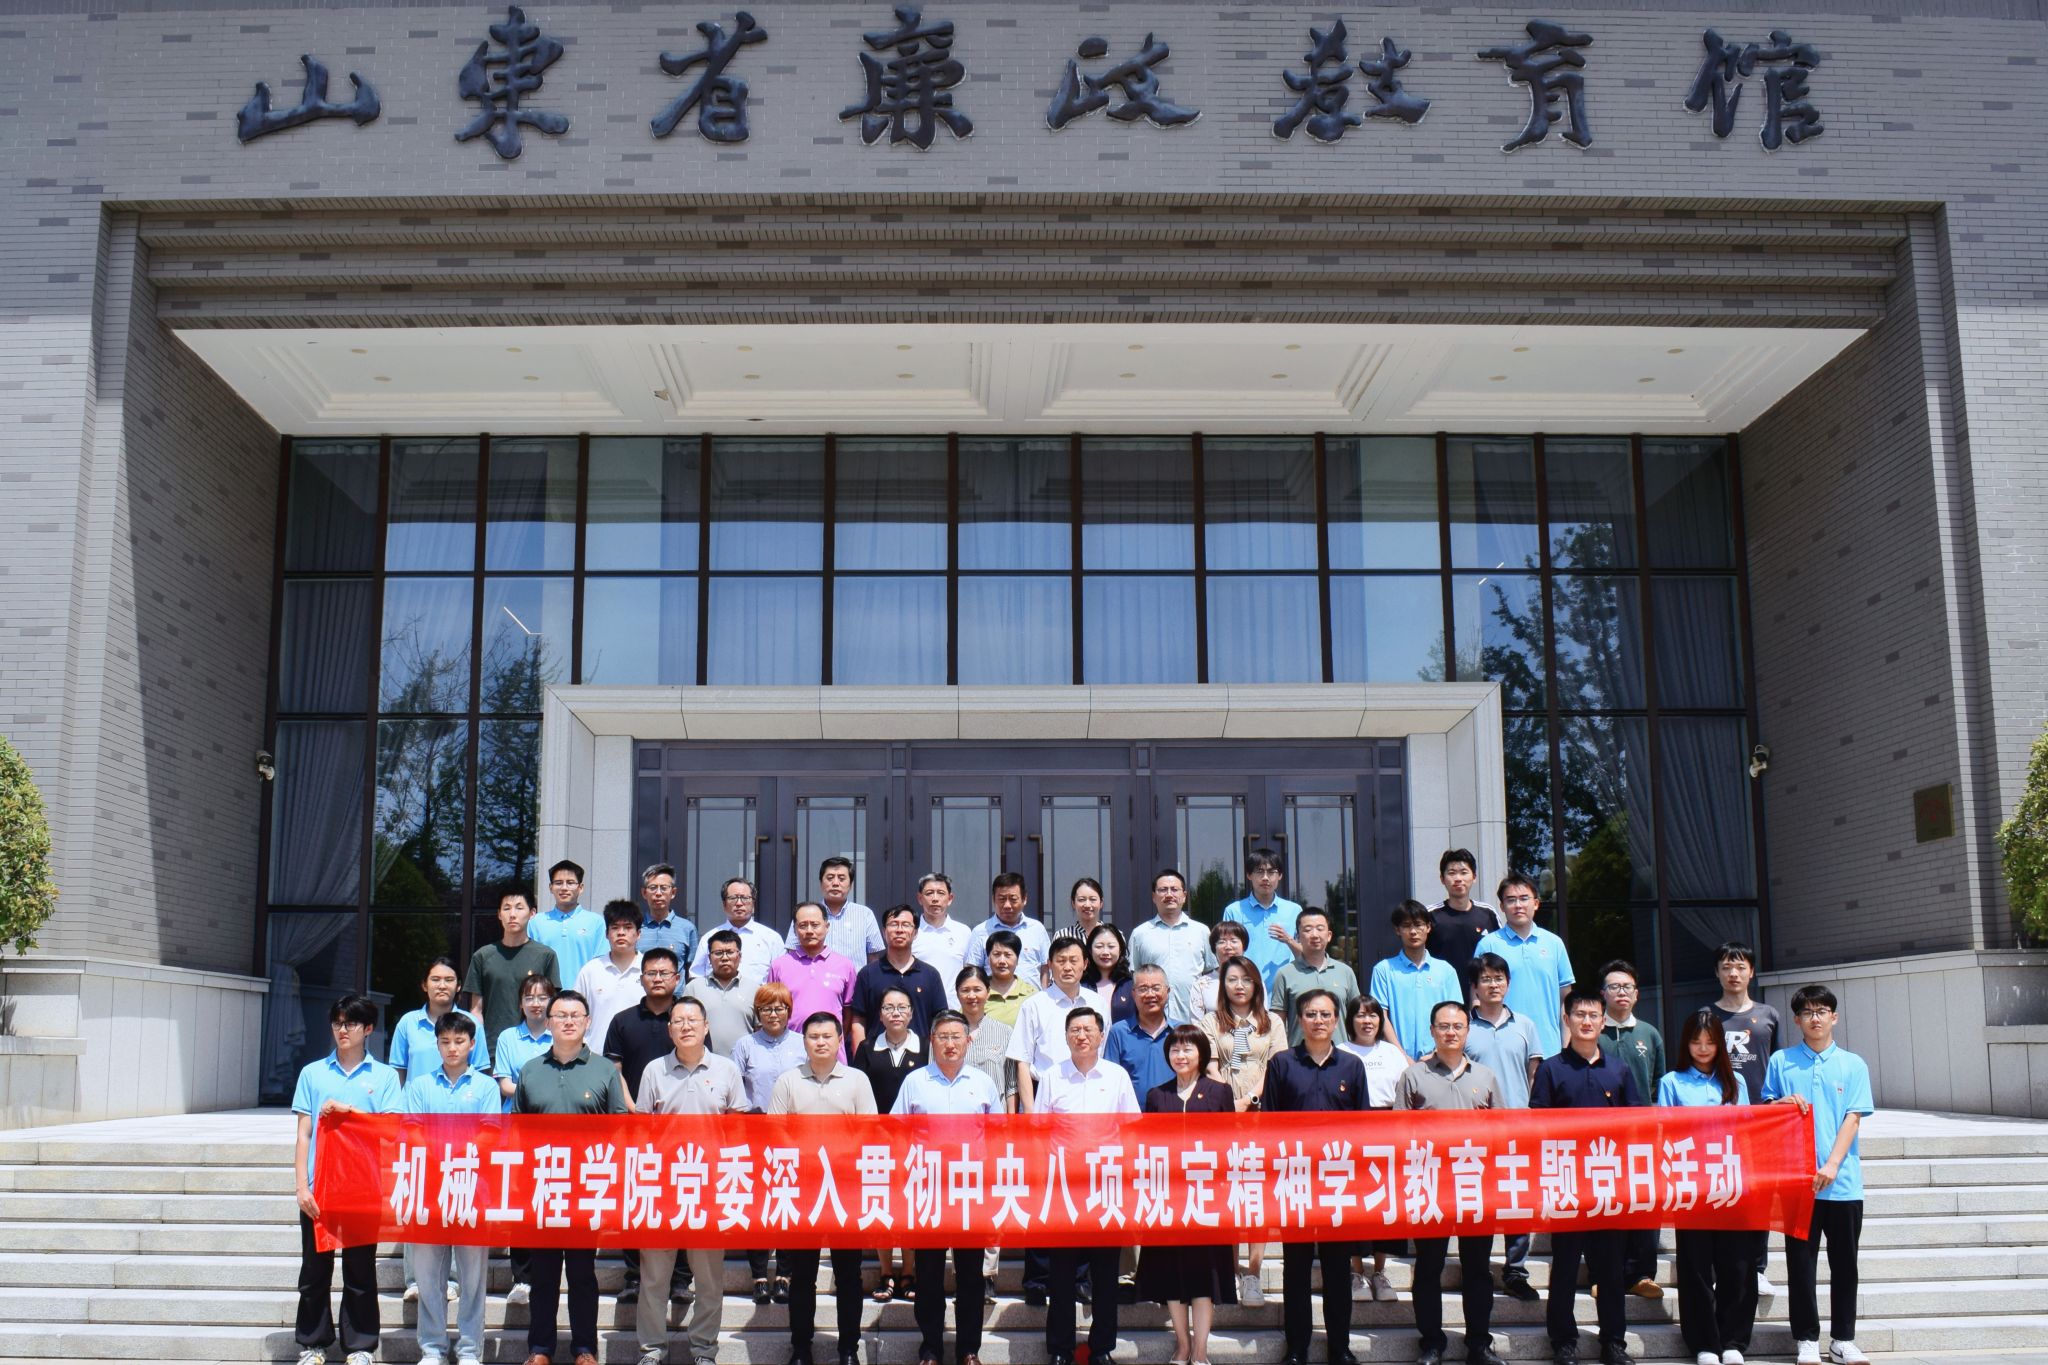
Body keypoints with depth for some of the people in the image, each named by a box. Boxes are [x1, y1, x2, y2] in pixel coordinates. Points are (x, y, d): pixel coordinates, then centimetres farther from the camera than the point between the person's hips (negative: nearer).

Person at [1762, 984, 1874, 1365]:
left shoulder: (1853, 1065, 4)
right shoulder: (1781, 1061, 6)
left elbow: (1853, 1119, -3)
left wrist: (1832, 1166, -13)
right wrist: (1781, 1102, -13)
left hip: (1843, 1181, 0)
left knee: (1844, 1262, 7)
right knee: (1801, 1261, 3)